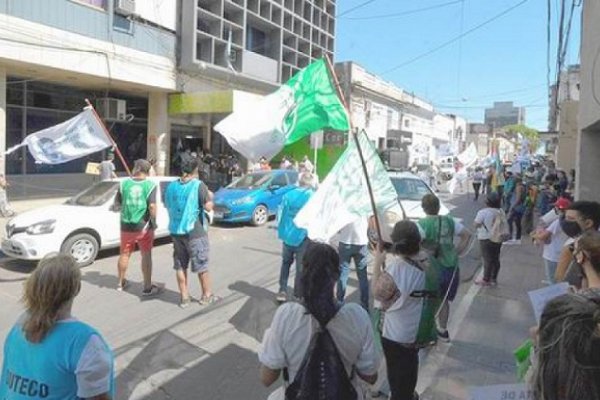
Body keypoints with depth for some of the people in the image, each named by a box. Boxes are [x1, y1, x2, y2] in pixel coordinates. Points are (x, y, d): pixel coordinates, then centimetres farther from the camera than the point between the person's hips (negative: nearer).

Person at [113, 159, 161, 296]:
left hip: (126, 225, 3)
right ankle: (148, 287, 12)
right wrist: (154, 222, -6)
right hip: (144, 226, -3)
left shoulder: (124, 183, -2)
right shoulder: (150, 185, -10)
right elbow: (152, 206, -19)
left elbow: (116, 205, 4)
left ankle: (121, 283, 34)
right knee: (146, 255, 8)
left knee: (125, 254, 19)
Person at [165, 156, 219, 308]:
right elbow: (208, 207, -15)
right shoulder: (199, 185, -13)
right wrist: (210, 197, 3)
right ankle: (207, 295, 19)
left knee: (180, 265, 13)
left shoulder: (171, 186, 5)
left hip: (176, 230, 5)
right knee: (201, 264, 8)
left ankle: (184, 297, 18)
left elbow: (167, 205, 17)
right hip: (195, 231, -5)